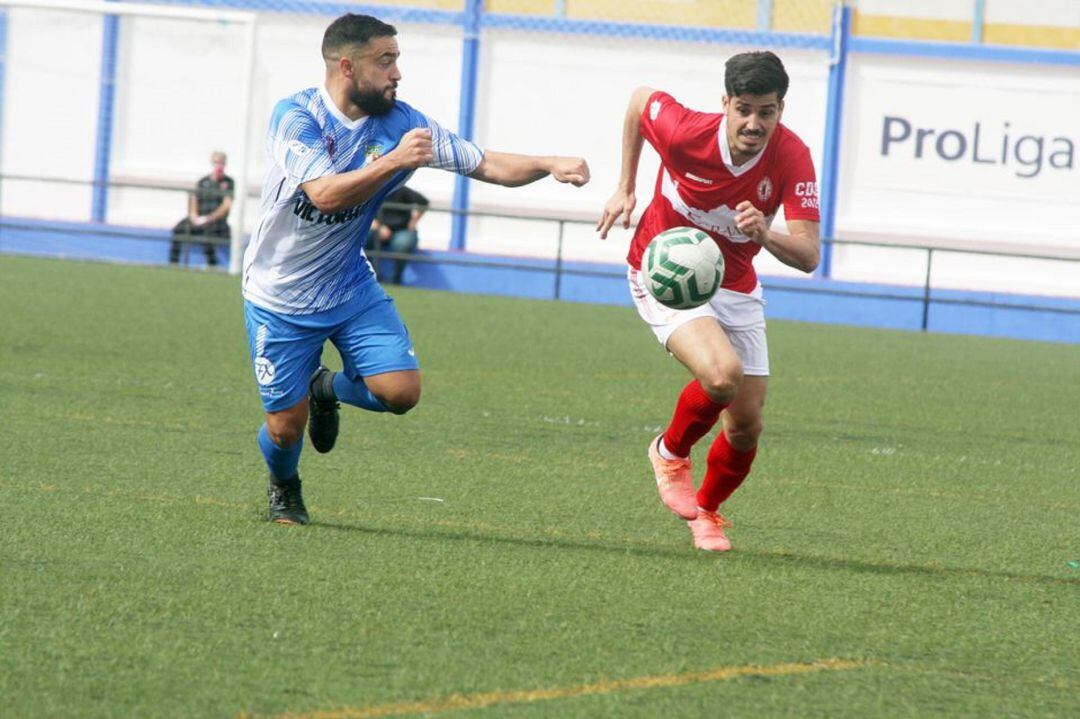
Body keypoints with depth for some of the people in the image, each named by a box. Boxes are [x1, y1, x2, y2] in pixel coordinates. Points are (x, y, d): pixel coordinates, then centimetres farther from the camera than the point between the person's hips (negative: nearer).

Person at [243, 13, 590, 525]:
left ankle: (328, 389, 21)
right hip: (279, 297, -4)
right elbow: (325, 194, -33)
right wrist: (396, 161, -39)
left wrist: (549, 165, -22)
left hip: (350, 288, 4)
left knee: (401, 392, -14)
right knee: (286, 427, -2)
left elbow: (485, 164, -6)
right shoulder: (295, 117, -21)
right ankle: (284, 487, 37)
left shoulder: (401, 123, -7)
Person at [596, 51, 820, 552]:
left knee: (746, 424, 2)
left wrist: (765, 235, -48)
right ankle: (670, 452, 2)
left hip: (734, 287, 3)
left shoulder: (791, 159, -22)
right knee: (723, 374, -29)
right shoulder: (686, 133, -26)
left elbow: (808, 256, -27)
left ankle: (707, 510, 33)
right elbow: (640, 98, -2)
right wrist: (625, 188, 3)